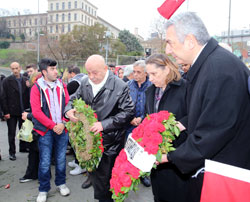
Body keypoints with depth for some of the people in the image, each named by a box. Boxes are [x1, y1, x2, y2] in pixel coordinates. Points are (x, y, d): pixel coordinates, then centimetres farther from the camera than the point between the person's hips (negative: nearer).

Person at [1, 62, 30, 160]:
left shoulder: (25, 80, 3)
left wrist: (28, 109, -1)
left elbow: (28, 96, 4)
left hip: (23, 111, 3)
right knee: (12, 133, 7)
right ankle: (12, 152, 19)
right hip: (12, 112, -2)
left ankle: (23, 148, 30)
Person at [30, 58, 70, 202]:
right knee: (45, 162, 5)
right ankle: (44, 190, 23)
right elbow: (36, 111, -11)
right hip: (45, 130, -3)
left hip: (62, 128, 3)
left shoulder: (62, 85, 4)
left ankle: (61, 183, 33)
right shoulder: (36, 88, -6)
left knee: (61, 159, 13)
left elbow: (68, 105, 3)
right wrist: (53, 126, -14)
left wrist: (62, 123, -9)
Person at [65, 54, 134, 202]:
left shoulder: (120, 86, -15)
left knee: (107, 177, 5)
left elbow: (128, 112, -17)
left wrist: (104, 124, -24)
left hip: (110, 142, -5)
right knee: (94, 172, 22)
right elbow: (74, 99, 15)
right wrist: (68, 110, -9)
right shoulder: (85, 83, 2)